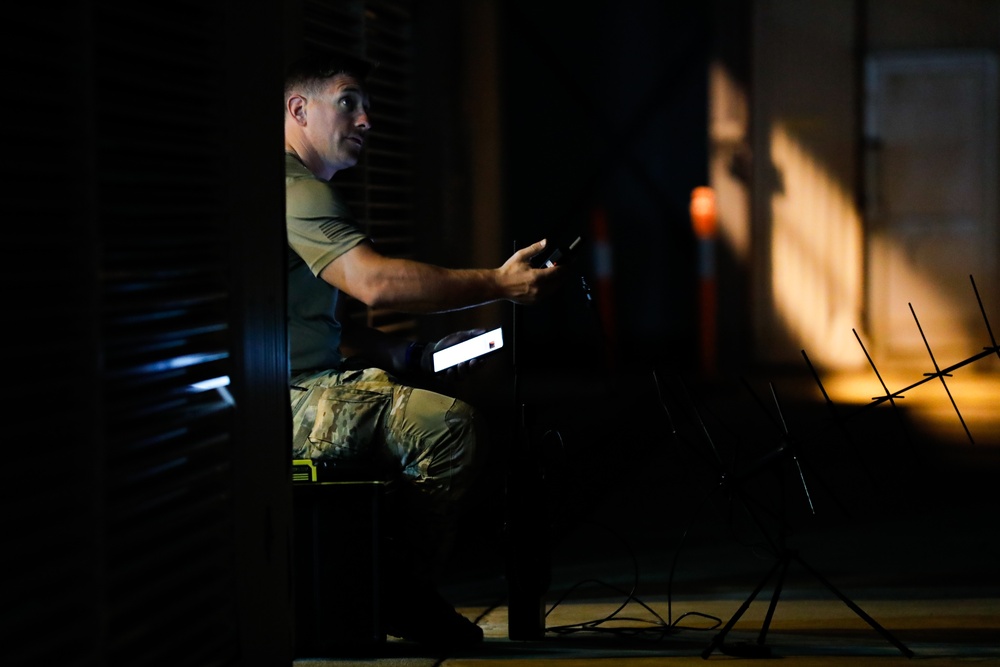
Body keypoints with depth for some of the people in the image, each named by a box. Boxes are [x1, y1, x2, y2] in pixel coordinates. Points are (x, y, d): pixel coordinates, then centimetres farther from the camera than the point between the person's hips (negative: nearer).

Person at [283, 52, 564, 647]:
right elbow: (375, 282, -27)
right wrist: (500, 284, -25)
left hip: (304, 390, 11)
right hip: (287, 404, -11)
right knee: (450, 424, -22)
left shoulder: (306, 190, 23)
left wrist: (414, 356, 13)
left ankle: (404, 592, 15)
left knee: (439, 407, 17)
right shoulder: (296, 191, -13)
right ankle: (404, 596, -7)